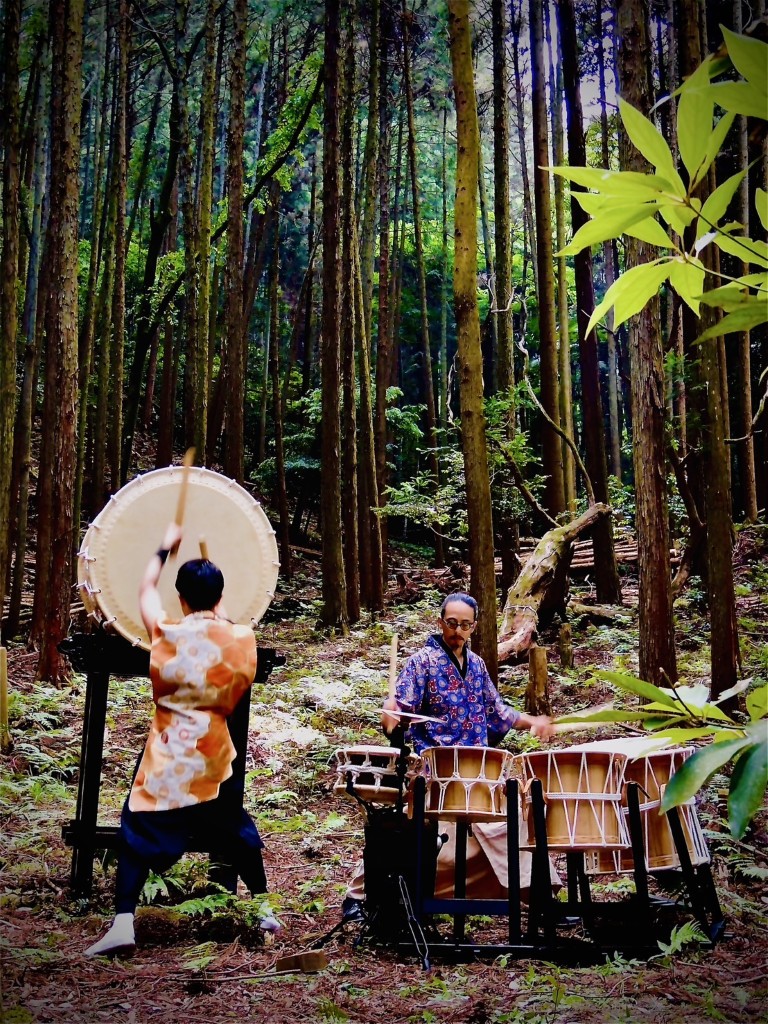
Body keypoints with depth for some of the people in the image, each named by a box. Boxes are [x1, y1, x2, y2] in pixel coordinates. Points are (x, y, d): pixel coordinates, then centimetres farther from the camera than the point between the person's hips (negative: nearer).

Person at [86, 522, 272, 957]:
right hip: (214, 757, 2)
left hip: (167, 756, -2)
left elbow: (146, 590, 12)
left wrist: (165, 549, 26)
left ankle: (123, 923, -10)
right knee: (236, 831, 20)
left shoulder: (166, 633, -7)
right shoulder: (242, 637, -6)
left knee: (137, 836, 2)